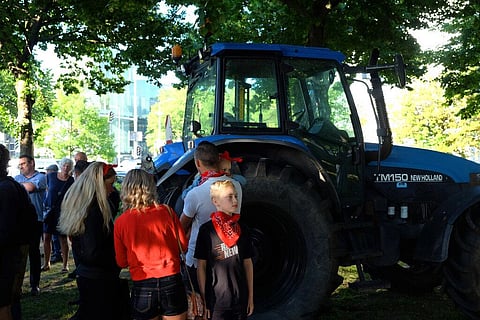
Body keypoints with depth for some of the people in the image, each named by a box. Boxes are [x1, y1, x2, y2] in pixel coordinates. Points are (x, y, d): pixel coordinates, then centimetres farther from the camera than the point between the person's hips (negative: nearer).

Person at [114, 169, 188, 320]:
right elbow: (184, 245, 4)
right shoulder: (167, 212, -6)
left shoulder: (120, 222, -5)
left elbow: (122, 262, 5)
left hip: (142, 286, 0)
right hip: (171, 281, 0)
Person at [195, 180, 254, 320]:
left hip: (241, 300, 4)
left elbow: (248, 263, 9)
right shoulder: (207, 230, -8)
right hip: (216, 301, -4)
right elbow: (201, 266, -6)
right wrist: (203, 300, -6)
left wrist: (251, 296, 9)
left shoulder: (242, 229, 4)